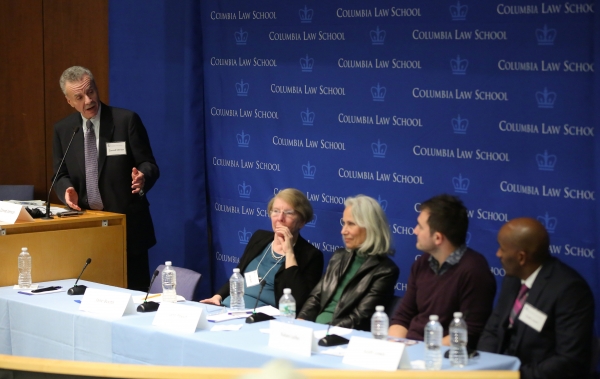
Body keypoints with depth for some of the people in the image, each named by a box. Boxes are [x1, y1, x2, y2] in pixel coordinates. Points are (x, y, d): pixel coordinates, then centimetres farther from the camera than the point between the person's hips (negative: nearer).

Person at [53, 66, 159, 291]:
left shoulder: (127, 120, -6)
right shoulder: (62, 130, 7)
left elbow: (149, 165, -6)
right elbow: (61, 175, 11)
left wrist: (142, 177, -29)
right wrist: (68, 190, -12)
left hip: (127, 224, -3)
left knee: (135, 291, 0)